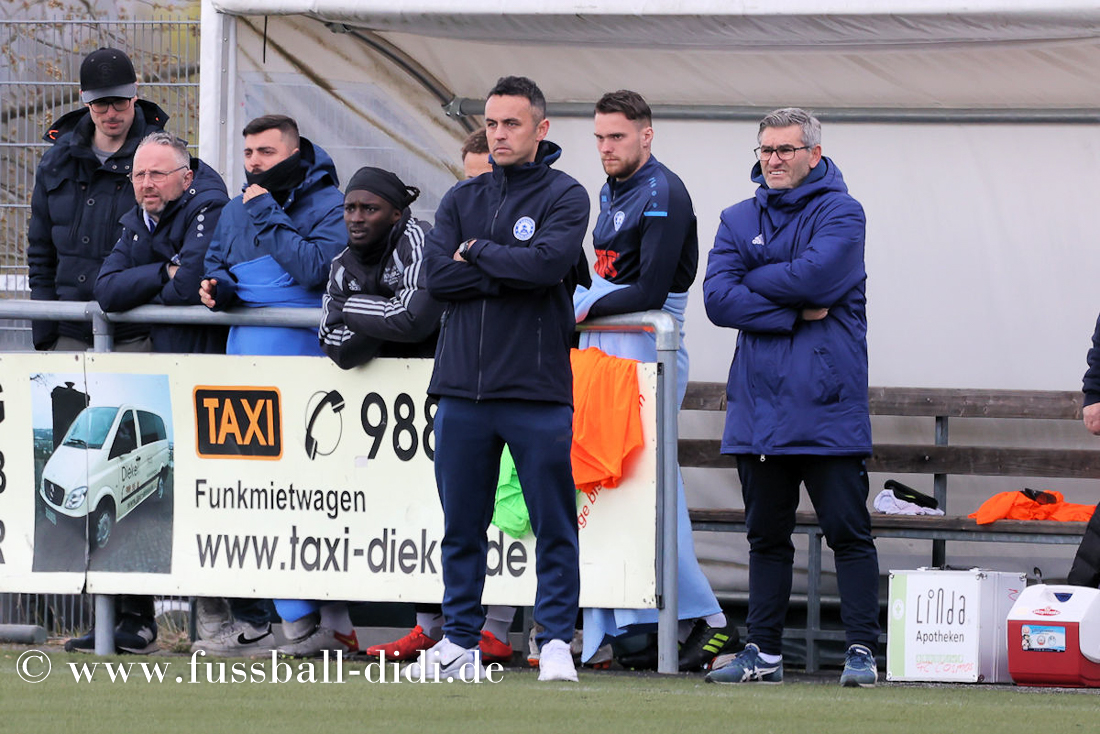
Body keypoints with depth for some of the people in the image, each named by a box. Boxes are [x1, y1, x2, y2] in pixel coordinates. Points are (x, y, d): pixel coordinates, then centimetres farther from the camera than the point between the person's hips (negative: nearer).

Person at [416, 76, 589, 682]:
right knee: (461, 524, 8)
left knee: (554, 524, -2)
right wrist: (515, 273, -10)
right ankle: (459, 641, 15)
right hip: (462, 385, 4)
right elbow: (436, 273, -1)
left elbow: (549, 261, -17)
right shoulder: (461, 199, 13)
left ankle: (556, 641, 3)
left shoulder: (564, 196, 1)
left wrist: (476, 253, -5)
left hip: (537, 388, -4)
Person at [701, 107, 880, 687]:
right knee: (767, 536, 10)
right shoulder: (739, 220, 12)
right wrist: (793, 313, -11)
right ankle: (763, 653, 15)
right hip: (757, 405, 5)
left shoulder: (840, 213, -1)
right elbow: (717, 298, -2)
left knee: (848, 532, -4)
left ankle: (861, 650, -3)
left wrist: (753, 281, -4)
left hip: (826, 407, -5)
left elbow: (815, 275, -19)